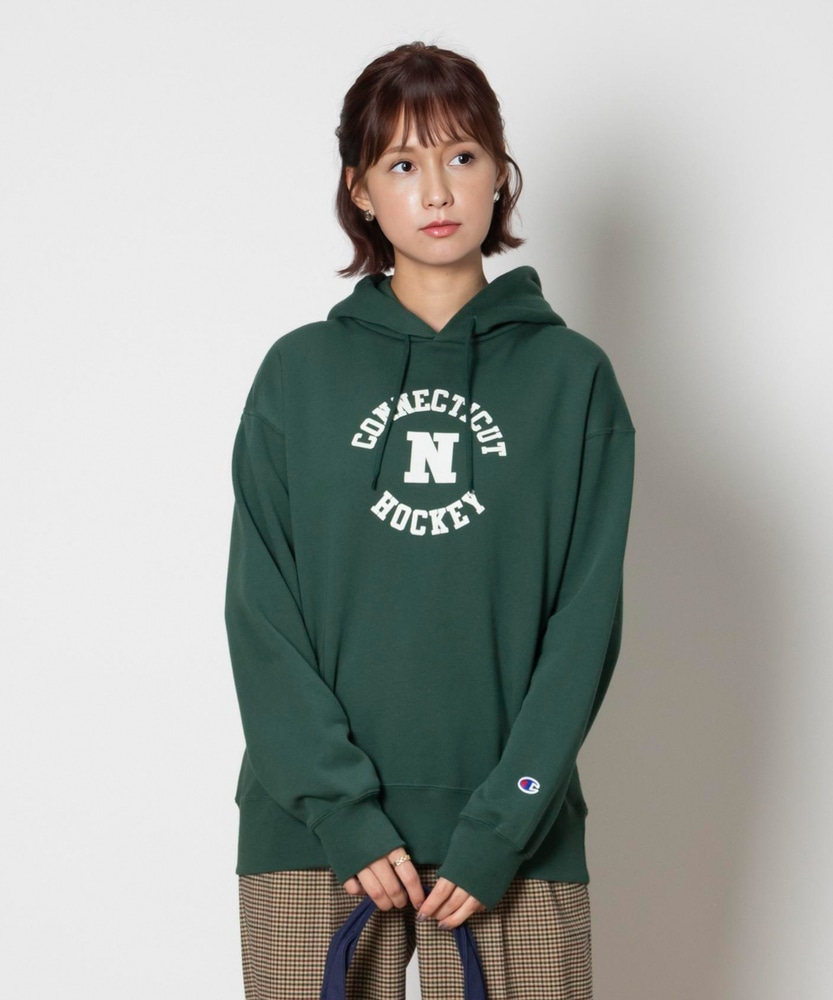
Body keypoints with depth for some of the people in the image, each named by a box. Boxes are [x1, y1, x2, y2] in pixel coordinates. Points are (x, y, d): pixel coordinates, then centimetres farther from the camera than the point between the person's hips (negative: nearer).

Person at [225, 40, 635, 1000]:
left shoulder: (572, 377, 5)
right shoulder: (298, 374, 6)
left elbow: (584, 623, -1)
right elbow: (261, 617, 0)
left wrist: (500, 829, -10)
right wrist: (344, 813, -11)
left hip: (516, 841, 0)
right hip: (310, 830, 0)